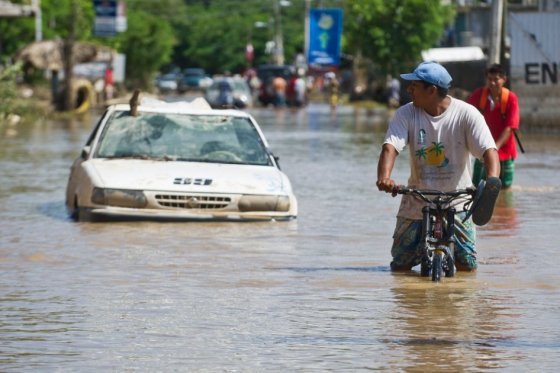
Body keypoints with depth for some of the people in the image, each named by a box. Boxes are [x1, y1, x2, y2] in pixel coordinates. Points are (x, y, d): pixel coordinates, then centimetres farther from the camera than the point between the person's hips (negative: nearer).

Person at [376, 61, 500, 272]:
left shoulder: (466, 114, -10)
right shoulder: (406, 114, -4)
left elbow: (488, 150, -18)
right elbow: (390, 147, -17)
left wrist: (492, 180, -39)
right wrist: (384, 177, -39)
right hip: (416, 204, 2)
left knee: (467, 267, -10)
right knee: (400, 266, 1)